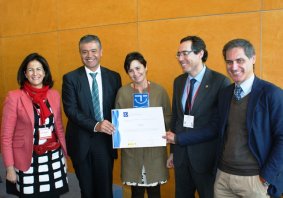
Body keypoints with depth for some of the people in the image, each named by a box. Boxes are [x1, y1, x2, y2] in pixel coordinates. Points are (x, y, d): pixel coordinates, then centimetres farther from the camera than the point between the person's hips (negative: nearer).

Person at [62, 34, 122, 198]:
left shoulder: (114, 77, 4)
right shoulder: (71, 78, -3)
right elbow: (71, 109, -11)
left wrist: (116, 129, -12)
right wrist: (95, 125, -24)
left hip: (105, 141, 1)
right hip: (81, 142, -1)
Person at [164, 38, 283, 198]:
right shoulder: (226, 93, 7)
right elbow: (216, 129, 10)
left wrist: (267, 178, -13)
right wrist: (179, 138, 9)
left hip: (254, 179, -5)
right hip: (223, 175, 6)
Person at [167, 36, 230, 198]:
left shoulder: (220, 81, -13)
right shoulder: (178, 81, 6)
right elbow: (175, 116, 10)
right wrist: (173, 151, 12)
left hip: (207, 156, -5)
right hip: (181, 154, 5)